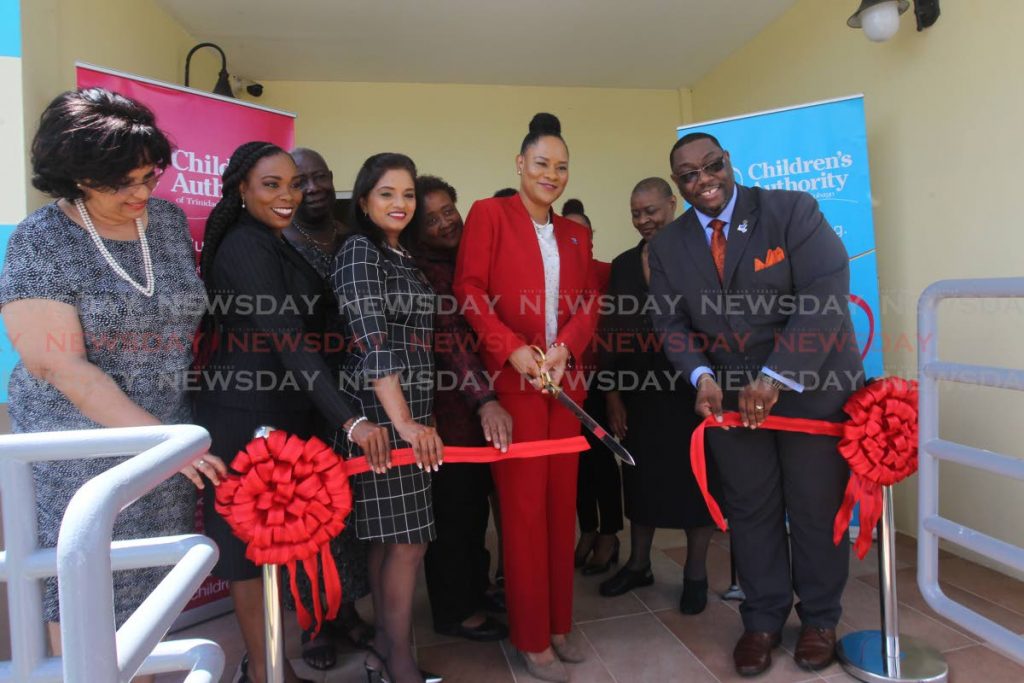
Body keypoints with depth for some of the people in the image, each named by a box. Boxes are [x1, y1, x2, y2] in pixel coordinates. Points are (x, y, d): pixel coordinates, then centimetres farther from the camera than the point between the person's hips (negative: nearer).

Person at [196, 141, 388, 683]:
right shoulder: (244, 246, -15)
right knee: (253, 541, 4)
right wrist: (350, 419, -28)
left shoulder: (275, 244, 14)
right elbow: (288, 340, -24)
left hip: (283, 414, 9)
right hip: (248, 418, -9)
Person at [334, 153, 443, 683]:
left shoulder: (405, 258, 17)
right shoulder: (359, 251, -8)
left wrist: (419, 415, 16)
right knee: (407, 538, -4)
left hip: (410, 408, 8)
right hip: (379, 411, -8)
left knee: (388, 535, 13)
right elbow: (372, 342, -19)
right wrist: (402, 421, -25)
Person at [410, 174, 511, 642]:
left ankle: (475, 590, 37)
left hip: (483, 403, 8)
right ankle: (454, 611, 23)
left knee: (476, 504, 19)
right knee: (452, 508, 5)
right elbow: (449, 337, -27)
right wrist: (485, 400, -36)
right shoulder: (424, 271, -14)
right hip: (450, 408, -8)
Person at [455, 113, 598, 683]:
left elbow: (589, 304, 9)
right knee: (523, 505, 1)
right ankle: (531, 636, 16)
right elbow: (469, 291, -7)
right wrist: (512, 349, -18)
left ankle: (560, 623, 26)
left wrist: (565, 347, -10)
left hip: (565, 380, 5)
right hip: (512, 379, -5)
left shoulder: (576, 235, 18)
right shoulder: (489, 214, 1)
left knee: (562, 501, 10)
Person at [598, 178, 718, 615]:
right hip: (640, 390, 4)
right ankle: (638, 564, 30)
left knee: (694, 476, 7)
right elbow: (612, 332, 7)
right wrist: (613, 393, 2)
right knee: (642, 475, 13)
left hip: (688, 389, -3)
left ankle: (695, 573, 24)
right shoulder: (623, 265, 9)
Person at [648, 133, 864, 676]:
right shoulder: (667, 245, 2)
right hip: (729, 395, 3)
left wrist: (775, 378, -25)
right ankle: (762, 619, 28)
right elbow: (671, 323, 1)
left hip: (813, 386, -2)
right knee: (750, 509, 10)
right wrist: (701, 376, -18)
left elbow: (827, 297, -18)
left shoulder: (792, 210, -10)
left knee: (816, 507, 9)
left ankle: (819, 620, 30)